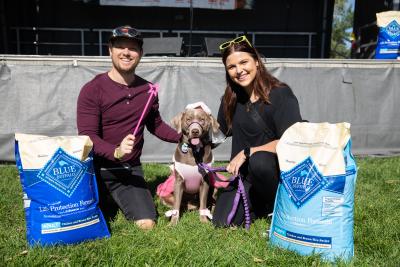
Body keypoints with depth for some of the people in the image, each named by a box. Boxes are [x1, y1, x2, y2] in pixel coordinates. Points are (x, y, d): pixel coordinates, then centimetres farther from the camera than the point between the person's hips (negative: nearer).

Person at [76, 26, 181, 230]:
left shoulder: (148, 90, 1)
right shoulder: (92, 90, -11)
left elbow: (156, 125, 16)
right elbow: (87, 136, -17)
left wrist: (182, 137, 2)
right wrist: (116, 152, -34)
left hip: (130, 169, 3)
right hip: (97, 168, -3)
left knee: (147, 224, -7)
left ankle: (118, 198, 23)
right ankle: (105, 199, 24)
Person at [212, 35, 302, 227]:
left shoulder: (281, 94, -15)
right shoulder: (231, 98, 3)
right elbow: (220, 132, 9)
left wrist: (247, 152, -20)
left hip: (278, 167, -4)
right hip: (244, 172, 5)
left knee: (259, 161, -38)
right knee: (222, 222, -11)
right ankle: (264, 203, 18)